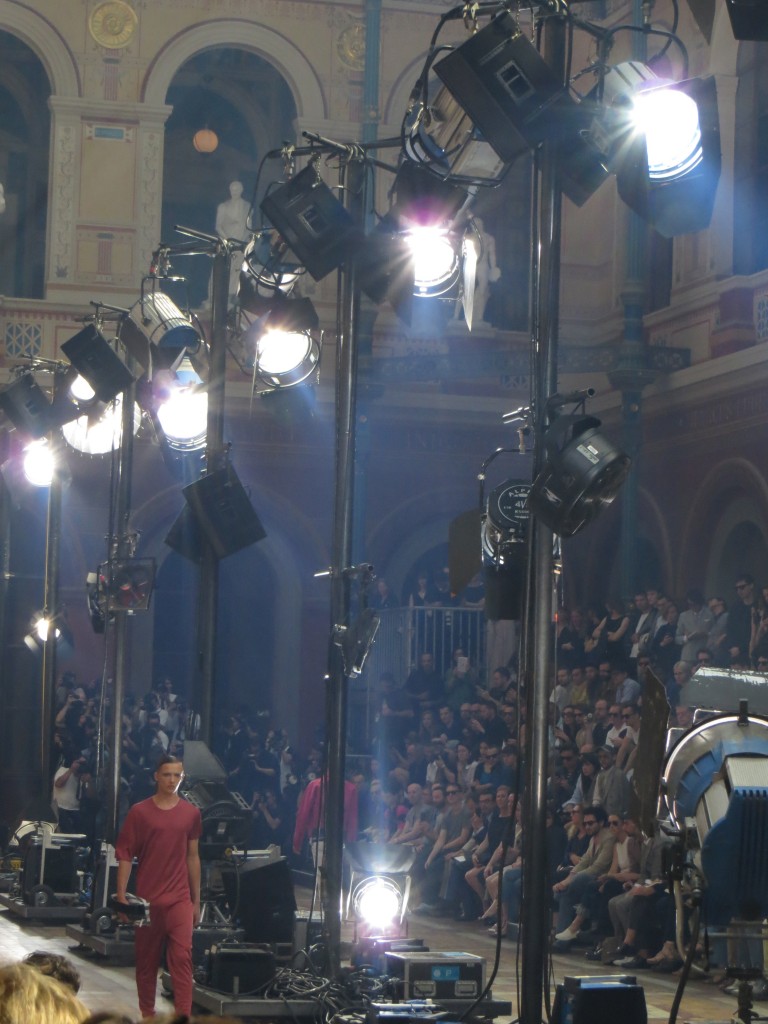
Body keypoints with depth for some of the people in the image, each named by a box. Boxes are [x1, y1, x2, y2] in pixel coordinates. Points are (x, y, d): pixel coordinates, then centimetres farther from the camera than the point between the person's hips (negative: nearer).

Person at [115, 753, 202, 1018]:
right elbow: (125, 855, 0)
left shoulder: (190, 813, 5)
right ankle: (147, 1016, 22)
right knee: (146, 961, 9)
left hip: (180, 899, 1)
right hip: (147, 899, -1)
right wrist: (122, 896, -8)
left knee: (182, 957, -11)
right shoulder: (139, 812, -1)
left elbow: (192, 857, 12)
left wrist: (196, 900, 13)